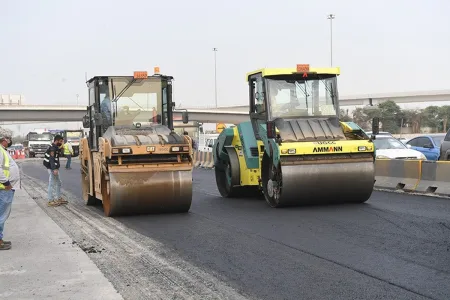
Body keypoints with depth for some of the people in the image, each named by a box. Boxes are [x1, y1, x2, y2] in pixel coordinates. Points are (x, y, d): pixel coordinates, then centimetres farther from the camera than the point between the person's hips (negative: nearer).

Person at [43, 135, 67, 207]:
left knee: (58, 183, 17)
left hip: (55, 168, 10)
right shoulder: (52, 148, -17)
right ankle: (50, 201, -1)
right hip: (52, 168, -10)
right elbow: (51, 159, -25)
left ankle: (59, 198, 27)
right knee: (52, 184, -6)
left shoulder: (56, 147, 13)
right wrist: (54, 169, -29)